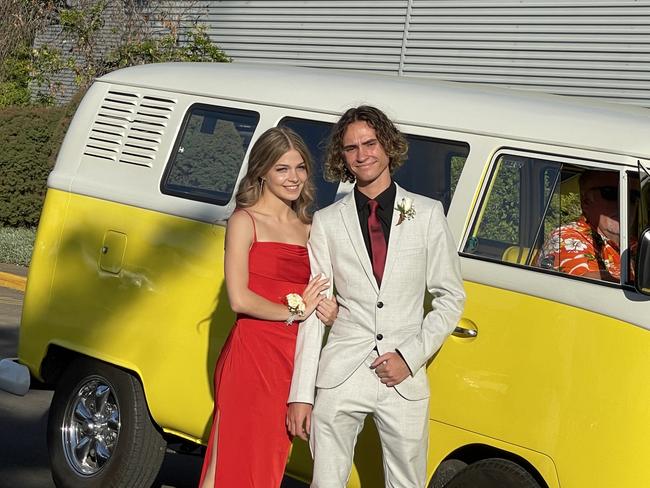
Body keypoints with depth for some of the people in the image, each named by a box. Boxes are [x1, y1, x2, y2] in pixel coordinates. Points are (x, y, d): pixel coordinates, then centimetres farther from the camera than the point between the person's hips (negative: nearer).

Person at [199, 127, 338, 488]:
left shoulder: (308, 228, 16)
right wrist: (296, 311, -4)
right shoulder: (245, 221, -2)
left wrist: (329, 312, 3)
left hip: (293, 360, 6)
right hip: (251, 356, -6)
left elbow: (318, 296, 25)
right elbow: (239, 299, -12)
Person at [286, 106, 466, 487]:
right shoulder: (327, 222, 4)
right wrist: (301, 394, -2)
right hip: (340, 377, 0)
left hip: (405, 380, 0)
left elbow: (450, 297, 7)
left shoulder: (427, 214, 5)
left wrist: (410, 356, -6)